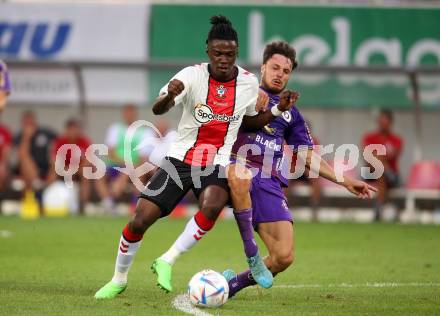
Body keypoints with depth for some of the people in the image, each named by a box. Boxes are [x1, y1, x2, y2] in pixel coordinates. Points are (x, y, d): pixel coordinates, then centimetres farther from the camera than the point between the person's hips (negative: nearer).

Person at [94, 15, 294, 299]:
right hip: (180, 158, -1)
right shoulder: (193, 75, -11)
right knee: (141, 220, -7)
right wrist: (169, 96, -47)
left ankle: (166, 262, -20)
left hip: (217, 165, 1)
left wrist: (277, 110, 0)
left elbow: (249, 121, 17)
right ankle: (119, 280, 17)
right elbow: (158, 109, -25)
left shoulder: (249, 82, -1)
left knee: (212, 206, -34)